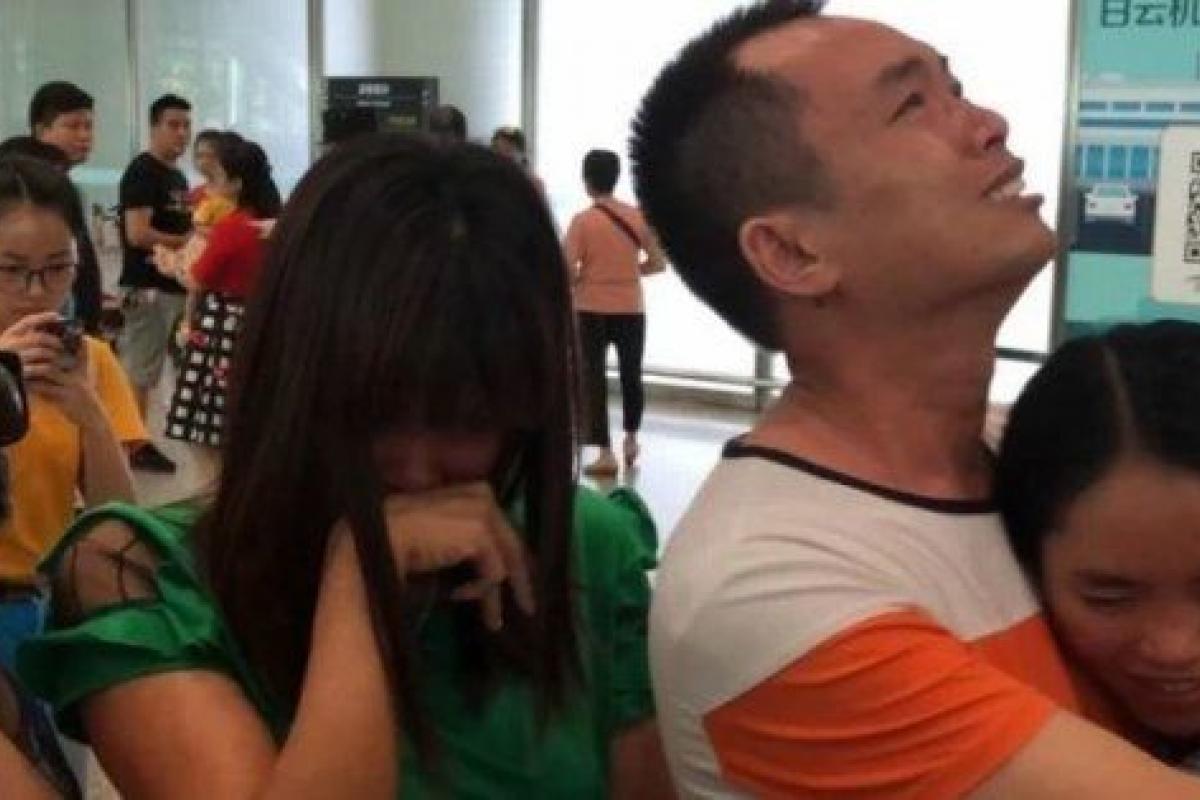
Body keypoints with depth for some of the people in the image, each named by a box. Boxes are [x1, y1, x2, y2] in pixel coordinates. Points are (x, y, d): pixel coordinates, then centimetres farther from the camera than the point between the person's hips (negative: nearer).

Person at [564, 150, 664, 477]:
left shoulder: (583, 220, -11)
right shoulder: (638, 216, -1)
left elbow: (567, 269, -16)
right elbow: (657, 263, 1)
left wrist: (581, 278, 5)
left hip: (592, 310, -3)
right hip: (631, 309, 3)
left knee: (594, 378, 4)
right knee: (631, 375, 20)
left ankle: (606, 453, 1)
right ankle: (631, 440, 34)